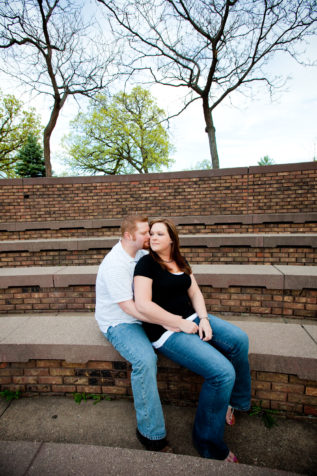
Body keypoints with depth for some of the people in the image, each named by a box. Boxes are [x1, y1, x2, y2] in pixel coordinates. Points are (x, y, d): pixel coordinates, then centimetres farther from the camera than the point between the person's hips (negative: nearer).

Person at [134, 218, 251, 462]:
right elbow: (143, 305, -20)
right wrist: (179, 324, -17)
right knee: (222, 372, -19)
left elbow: (195, 292, 12)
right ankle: (208, 443, 6)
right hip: (166, 331, -7)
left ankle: (234, 400, 14)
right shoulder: (147, 263, -11)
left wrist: (204, 318, -6)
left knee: (239, 339, -11)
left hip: (192, 318, 7)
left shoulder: (180, 262, 11)